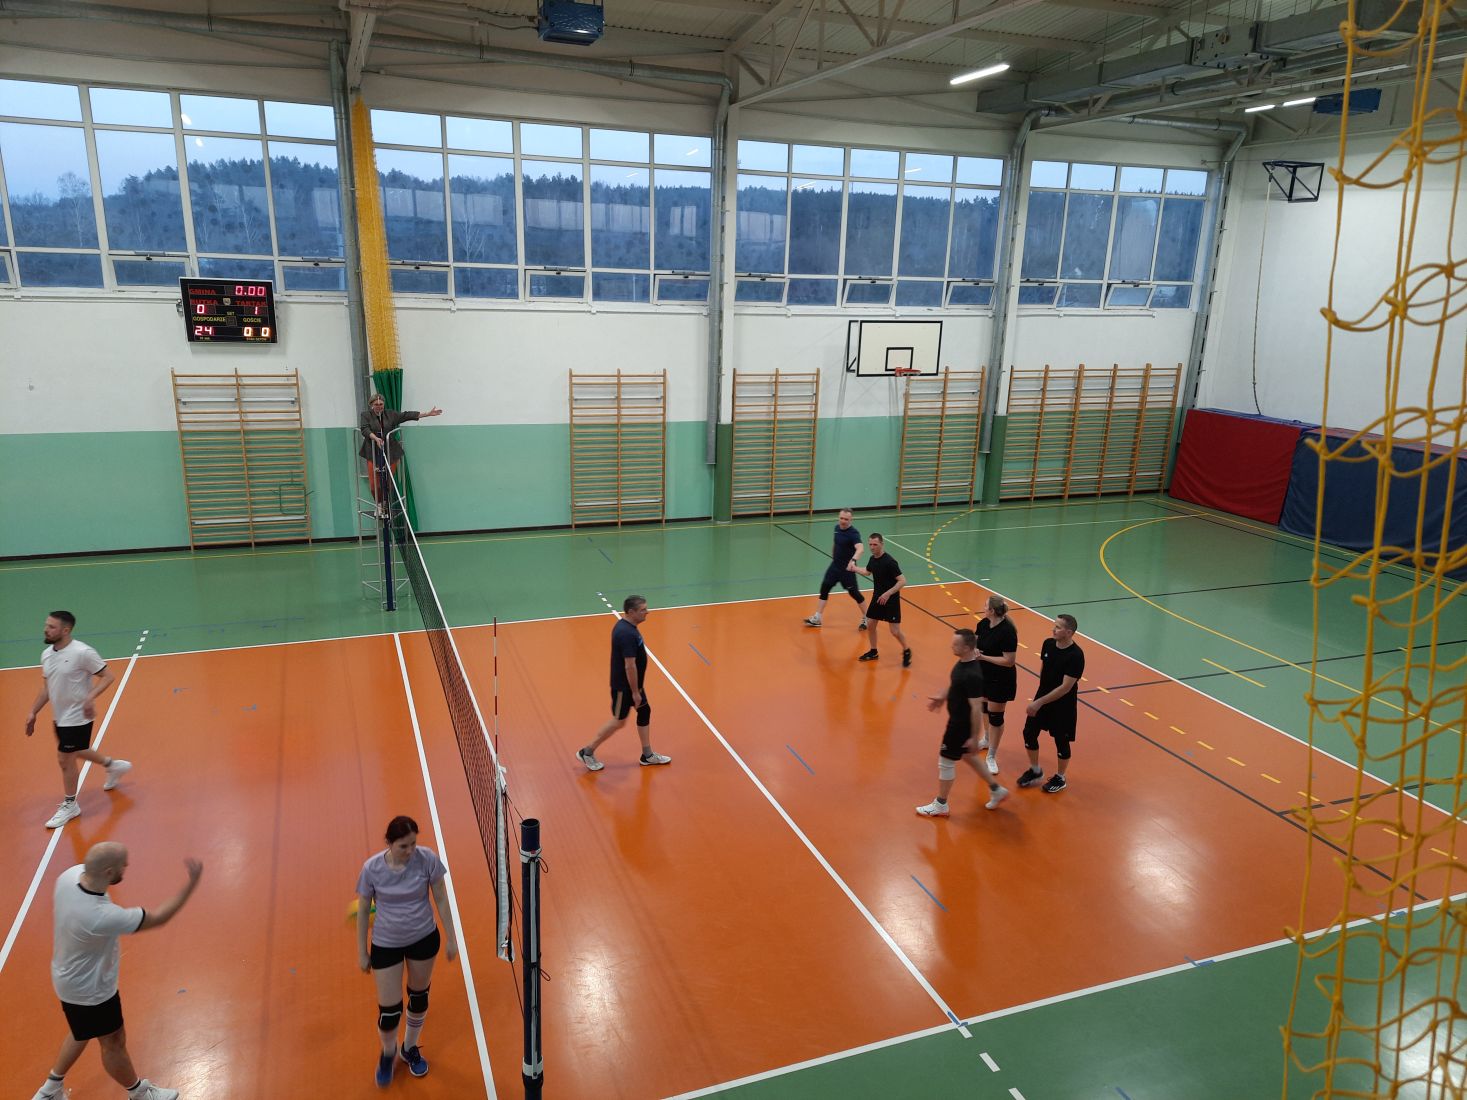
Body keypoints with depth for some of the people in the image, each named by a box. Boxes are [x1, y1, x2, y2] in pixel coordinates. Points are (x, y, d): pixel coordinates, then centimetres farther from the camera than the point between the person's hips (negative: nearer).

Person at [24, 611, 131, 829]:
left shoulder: (82, 652, -22)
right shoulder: (46, 654, 2)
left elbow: (107, 676, -17)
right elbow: (46, 687, 13)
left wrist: (90, 697, -30)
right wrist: (33, 712, 11)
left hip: (77, 717, -8)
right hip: (60, 717, 8)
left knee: (65, 758, 0)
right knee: (76, 753, 21)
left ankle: (69, 805, 17)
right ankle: (113, 765, 45)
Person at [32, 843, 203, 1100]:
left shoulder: (72, 874, -22)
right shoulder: (102, 917, -44)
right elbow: (158, 917, -31)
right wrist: (193, 882, -28)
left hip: (70, 975, 7)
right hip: (90, 991, -7)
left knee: (82, 1035, 32)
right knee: (114, 1043, 19)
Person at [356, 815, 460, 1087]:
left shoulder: (427, 859, -19)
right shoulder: (371, 868, -20)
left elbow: (441, 900, -7)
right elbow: (363, 911, -5)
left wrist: (451, 937, -3)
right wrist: (362, 952, 1)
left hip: (424, 939, 1)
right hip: (386, 944, -1)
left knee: (419, 997, 19)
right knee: (389, 1010, 2)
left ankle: (410, 1048, 47)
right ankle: (388, 1052, 37)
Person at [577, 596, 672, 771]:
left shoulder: (625, 626, 2)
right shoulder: (627, 634, -29)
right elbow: (629, 666, -28)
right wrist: (635, 692, -21)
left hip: (633, 683, 10)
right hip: (624, 686, -10)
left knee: (644, 711, 15)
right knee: (619, 721, 4)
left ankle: (647, 756, 26)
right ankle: (587, 753, 18)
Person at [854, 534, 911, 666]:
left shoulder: (889, 562, -24)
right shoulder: (872, 559, 0)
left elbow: (902, 581, -25)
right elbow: (867, 572, 24)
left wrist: (888, 593, -31)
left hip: (891, 600, -7)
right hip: (877, 597, 7)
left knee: (895, 631, -6)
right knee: (871, 624, 12)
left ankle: (907, 651, 19)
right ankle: (873, 652, 30)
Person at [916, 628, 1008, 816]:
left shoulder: (973, 675, -32)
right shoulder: (963, 661, -4)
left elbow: (977, 709, -28)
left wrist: (974, 737, -22)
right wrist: (943, 698, 15)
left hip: (962, 725, -9)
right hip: (958, 721, 9)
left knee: (946, 761, 7)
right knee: (966, 756, 25)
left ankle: (940, 805, 26)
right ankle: (996, 789, 39)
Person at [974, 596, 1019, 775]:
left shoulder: (1007, 631, -28)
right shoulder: (983, 624, -6)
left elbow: (1009, 661, -27)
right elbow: (977, 644, 11)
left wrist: (983, 657, -28)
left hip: (1001, 680, -7)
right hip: (984, 675, 7)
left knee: (995, 716, 4)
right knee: (984, 707, 25)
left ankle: (992, 757, 19)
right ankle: (987, 739, 52)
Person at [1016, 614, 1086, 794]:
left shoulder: (1076, 656, -26)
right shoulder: (1048, 644, -6)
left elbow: (1066, 687, -25)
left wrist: (1039, 702, -24)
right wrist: (1039, 700, 10)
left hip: (1063, 705, -6)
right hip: (1042, 697, 6)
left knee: (1061, 741, 10)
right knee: (1029, 733, 11)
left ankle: (1060, 778, 33)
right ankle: (1035, 771, 34)